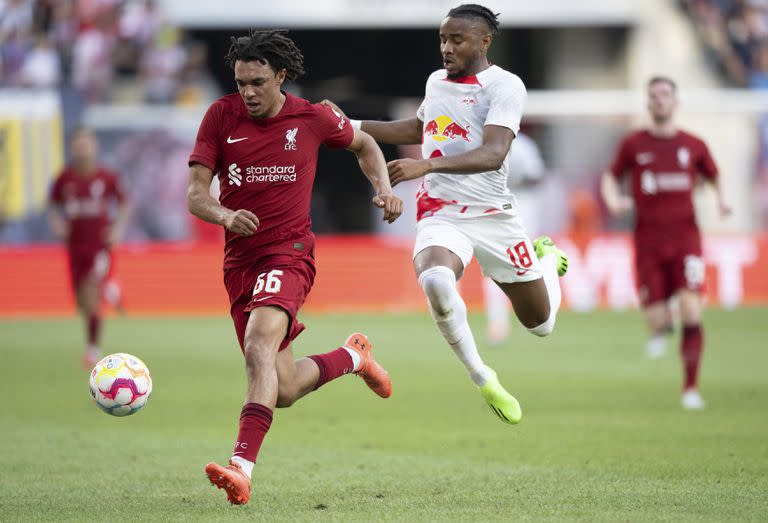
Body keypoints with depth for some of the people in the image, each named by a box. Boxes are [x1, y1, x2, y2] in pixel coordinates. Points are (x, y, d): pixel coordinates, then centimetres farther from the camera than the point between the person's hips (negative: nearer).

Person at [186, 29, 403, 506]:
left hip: (288, 253, -4)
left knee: (259, 348, -31)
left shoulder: (311, 118, 0)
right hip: (239, 260, 4)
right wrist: (226, 215, -25)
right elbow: (195, 194, -3)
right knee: (283, 390, 9)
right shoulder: (221, 116, 1)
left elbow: (364, 144, 21)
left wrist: (384, 189, 3)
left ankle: (242, 467, -40)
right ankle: (353, 356, 39)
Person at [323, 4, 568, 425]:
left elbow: (493, 153, -25)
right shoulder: (436, 82, 10)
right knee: (436, 281, -35)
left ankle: (546, 259, 47)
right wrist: (352, 126, 22)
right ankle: (483, 380, -14)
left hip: (493, 215, -3)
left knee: (541, 323, 10)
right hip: (440, 215, 3)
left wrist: (425, 166, -37)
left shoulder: (505, 86, -11)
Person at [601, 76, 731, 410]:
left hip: (685, 236, 0)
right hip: (648, 241, 0)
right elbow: (610, 178, 15)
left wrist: (721, 201, -1)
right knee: (656, 321, -3)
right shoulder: (633, 144, 4)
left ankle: (691, 388, -6)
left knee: (692, 313, -16)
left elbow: (714, 178, 19)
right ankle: (662, 328, 38)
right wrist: (614, 201, -6)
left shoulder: (694, 146, 5)